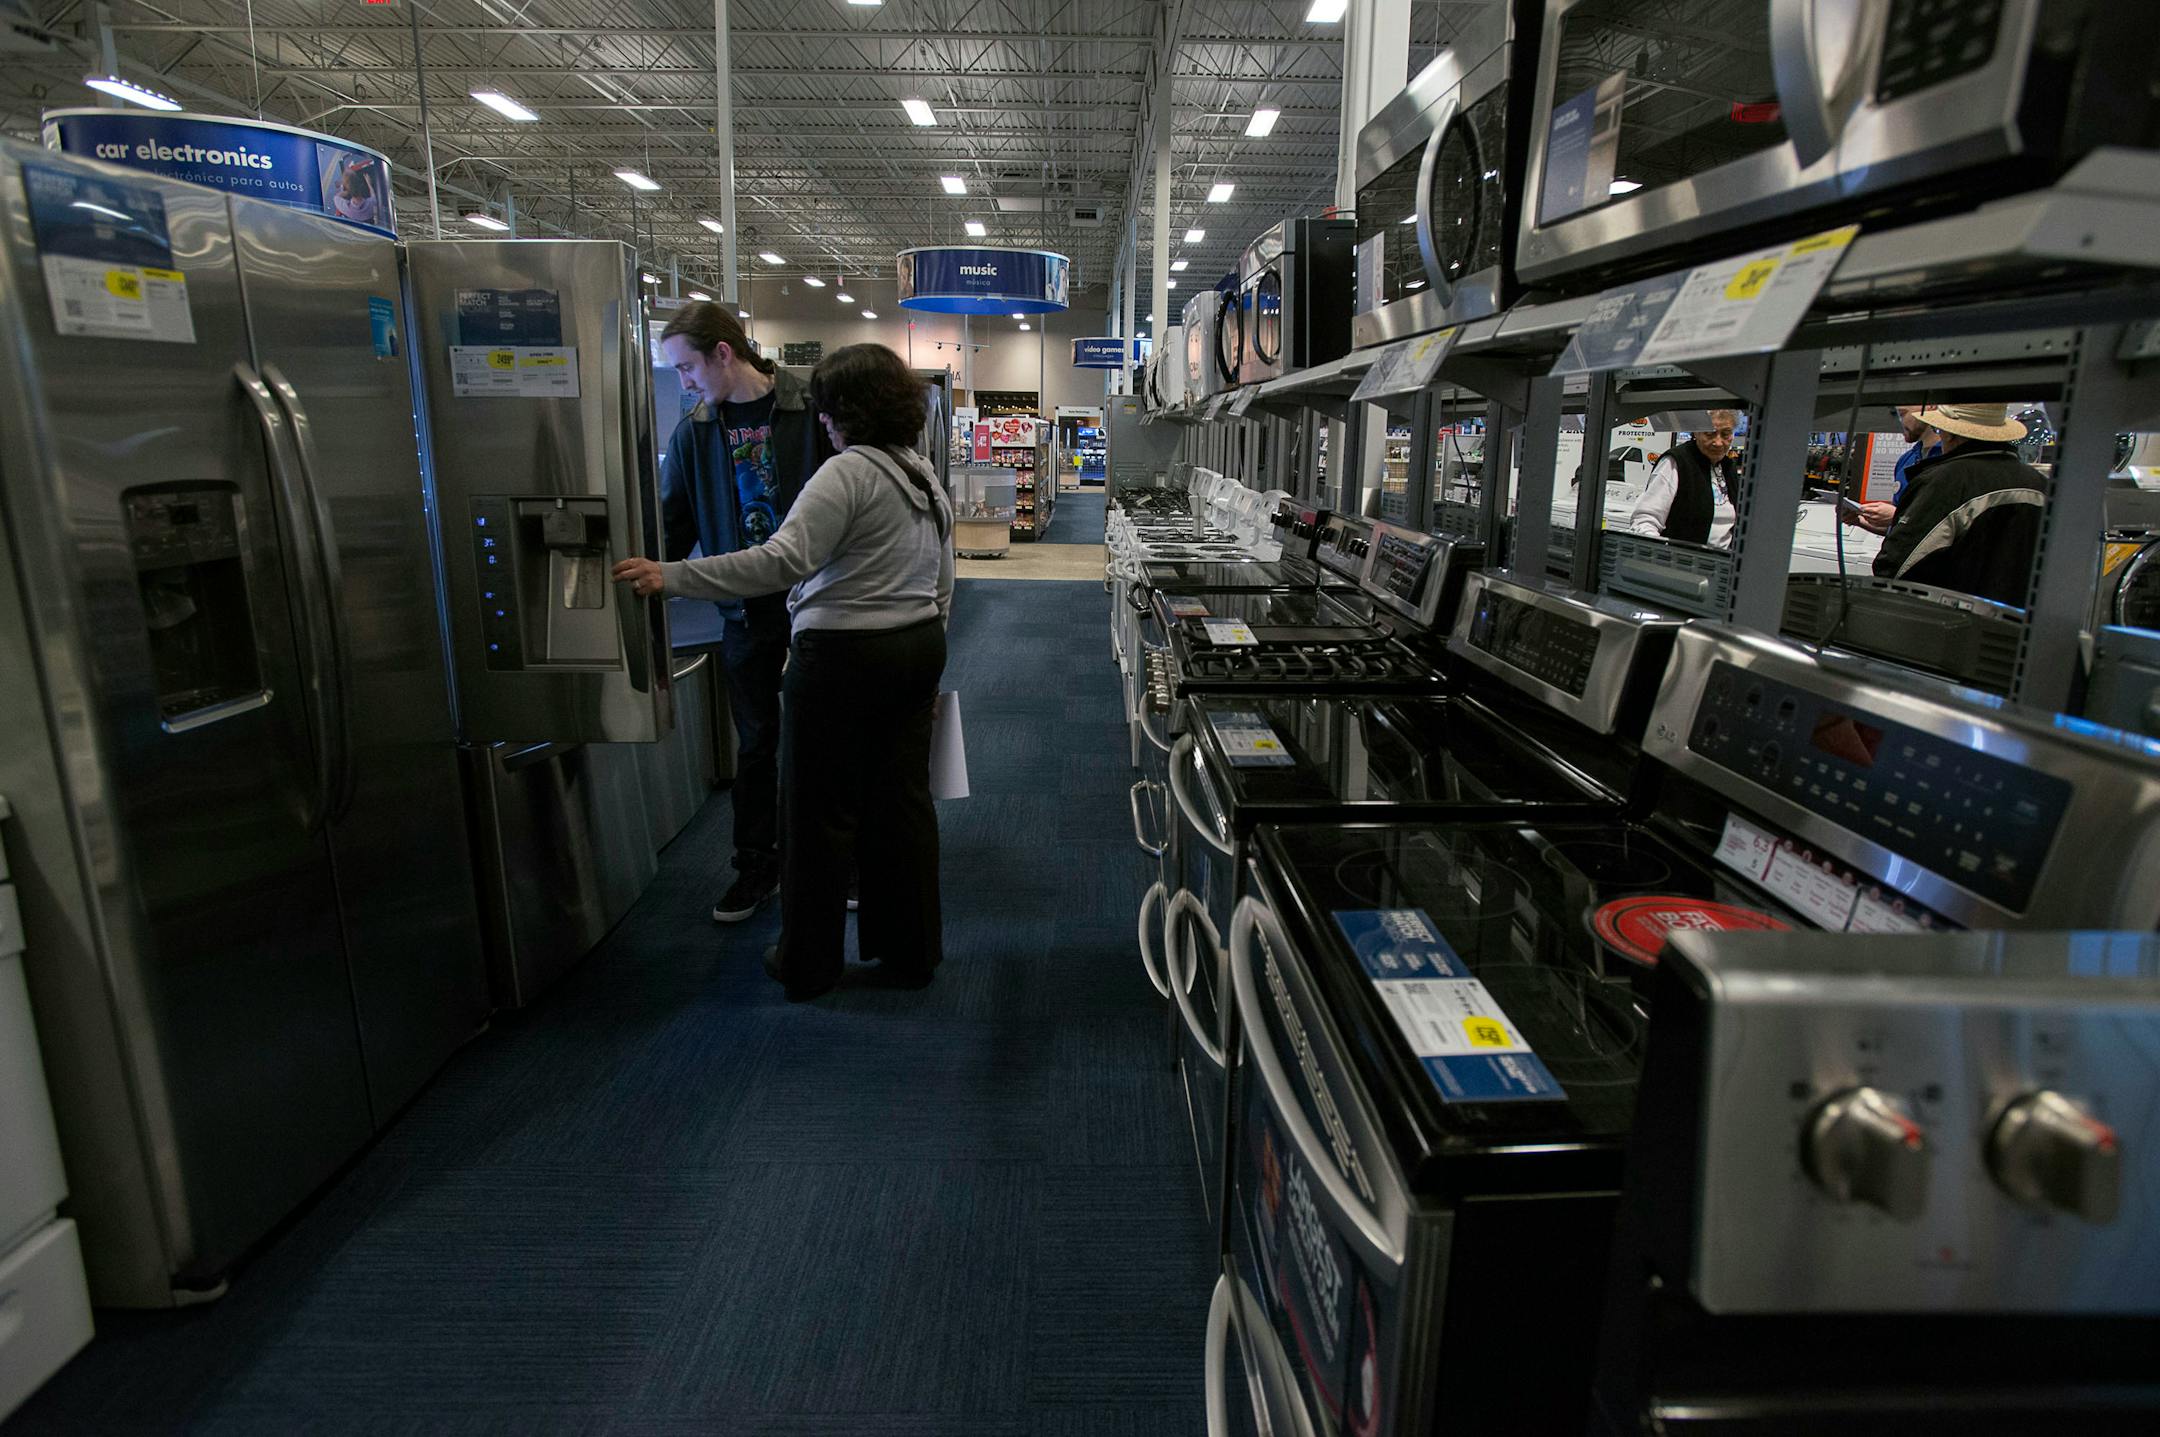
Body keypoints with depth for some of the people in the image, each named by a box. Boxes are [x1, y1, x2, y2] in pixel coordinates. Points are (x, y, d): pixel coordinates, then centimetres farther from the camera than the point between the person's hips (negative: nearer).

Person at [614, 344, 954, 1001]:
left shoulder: (849, 471, -16)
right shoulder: (926, 478, 12)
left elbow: (783, 560, -28)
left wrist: (670, 577, -26)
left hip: (845, 658, -8)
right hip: (918, 650, 8)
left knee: (820, 813, 5)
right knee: (904, 800, 13)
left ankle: (808, 964, 18)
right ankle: (912, 953, 24)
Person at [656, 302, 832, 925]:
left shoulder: (811, 409, -8)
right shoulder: (694, 430, 3)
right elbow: (675, 524, 8)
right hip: (745, 611, 3)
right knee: (755, 743, 10)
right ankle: (756, 867, 24)